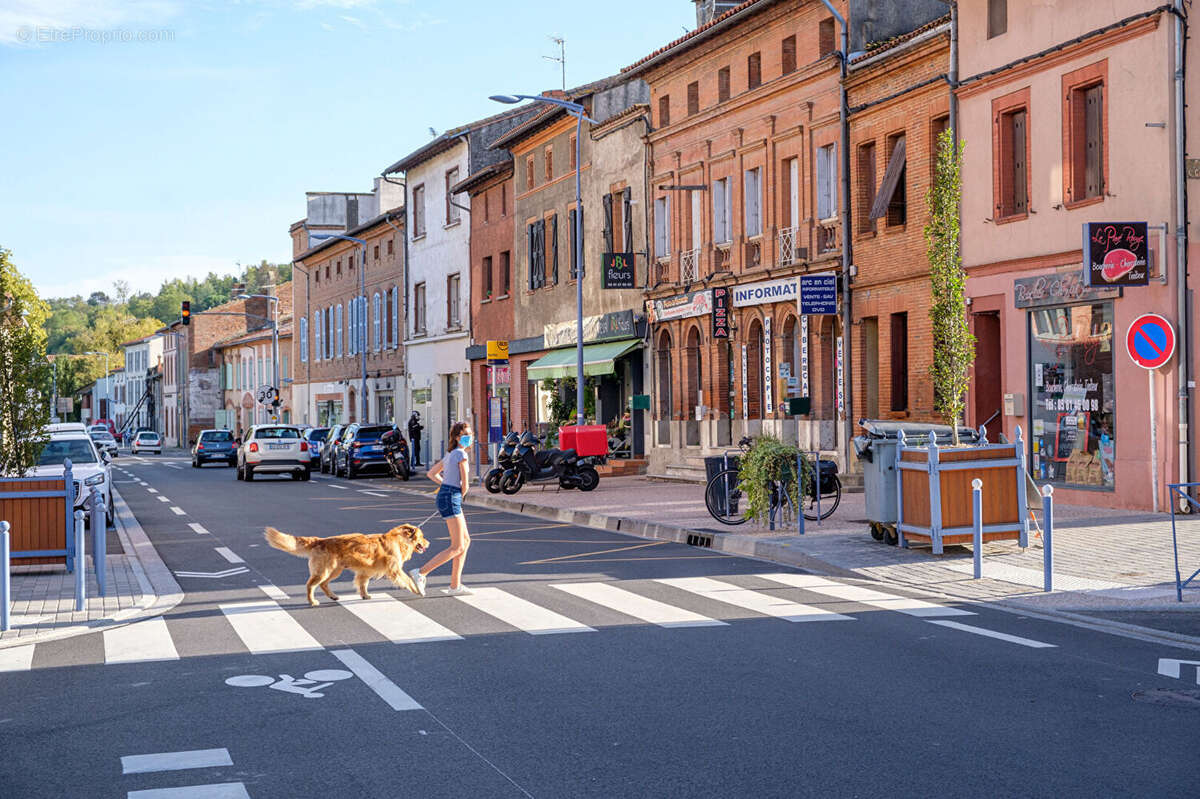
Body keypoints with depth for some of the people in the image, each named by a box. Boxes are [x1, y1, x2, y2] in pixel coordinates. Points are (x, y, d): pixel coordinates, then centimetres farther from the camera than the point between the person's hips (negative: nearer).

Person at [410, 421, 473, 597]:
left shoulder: (451, 454, 17)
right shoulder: (461, 454, -11)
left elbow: (432, 473, 25)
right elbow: (465, 485, -11)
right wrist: (460, 495, 10)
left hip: (444, 496, 10)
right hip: (451, 499, -10)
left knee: (466, 541, 13)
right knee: (457, 547, -8)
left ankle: (455, 585, 12)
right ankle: (420, 573, -13)